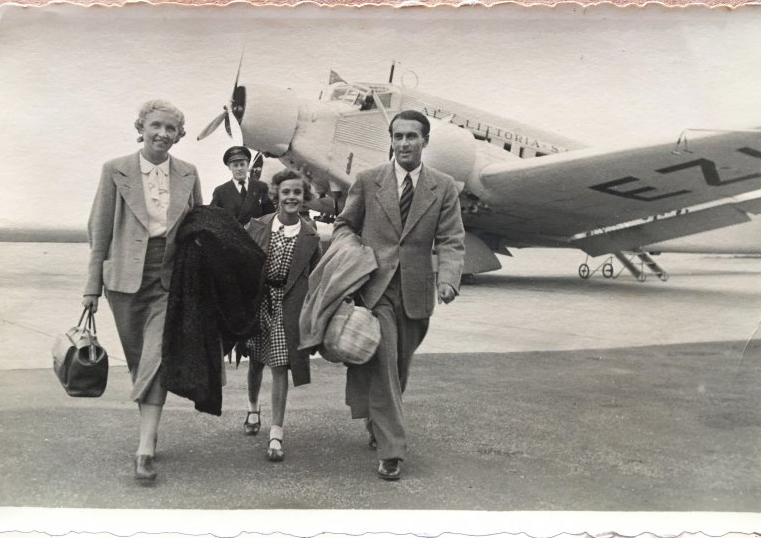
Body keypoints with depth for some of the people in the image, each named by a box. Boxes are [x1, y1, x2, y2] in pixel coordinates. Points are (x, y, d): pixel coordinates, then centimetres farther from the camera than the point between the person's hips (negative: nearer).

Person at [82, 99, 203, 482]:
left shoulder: (188, 174, 5)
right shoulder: (115, 171, 0)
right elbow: (99, 230, 1)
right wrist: (93, 285, -1)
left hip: (171, 279, 0)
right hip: (126, 277, 0)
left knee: (157, 357, -11)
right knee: (138, 360, 11)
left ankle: (144, 450, -9)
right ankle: (149, 431, 30)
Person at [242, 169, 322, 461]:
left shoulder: (310, 237, -2)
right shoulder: (257, 226, -2)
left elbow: (315, 278, 3)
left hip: (288, 305, -1)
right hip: (256, 300, 2)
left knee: (280, 365, -4)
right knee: (256, 360, 16)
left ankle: (276, 433, 4)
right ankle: (253, 407, 43)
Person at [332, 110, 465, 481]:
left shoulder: (444, 188, 4)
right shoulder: (367, 181, 4)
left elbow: (450, 241, -1)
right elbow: (345, 224, 13)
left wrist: (448, 279, -19)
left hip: (415, 291, 2)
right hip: (373, 285, -2)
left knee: (399, 366, 15)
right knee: (382, 364, -9)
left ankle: (377, 423, 40)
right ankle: (390, 450, -1)